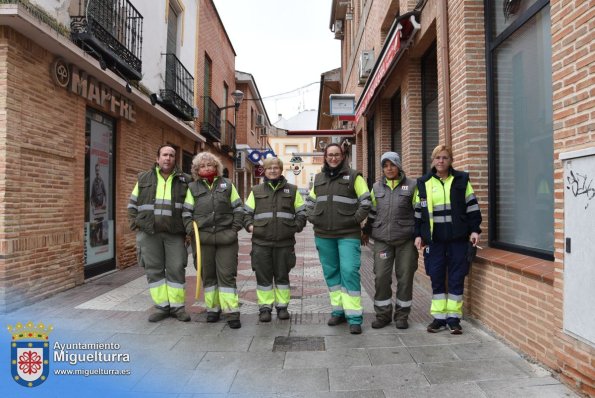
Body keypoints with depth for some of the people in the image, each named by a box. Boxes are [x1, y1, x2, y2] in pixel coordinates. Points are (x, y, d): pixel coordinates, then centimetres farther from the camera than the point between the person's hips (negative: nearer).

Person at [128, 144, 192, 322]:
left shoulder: (184, 181, 6)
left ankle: (177, 306, 12)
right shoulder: (144, 179, 9)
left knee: (176, 269, 0)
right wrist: (135, 225, 5)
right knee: (154, 269, 5)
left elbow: (191, 207, 8)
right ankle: (162, 306, 16)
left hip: (174, 233, -1)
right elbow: (132, 205, 15)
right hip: (149, 232, 1)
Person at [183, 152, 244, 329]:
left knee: (227, 275, -2)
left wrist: (236, 227, -1)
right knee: (208, 275, 10)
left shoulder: (227, 185, 10)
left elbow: (238, 207, 11)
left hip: (226, 237, -1)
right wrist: (190, 228, -3)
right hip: (203, 238, 1)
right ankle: (213, 308, 24)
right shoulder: (193, 187, 11)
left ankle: (232, 312, 2)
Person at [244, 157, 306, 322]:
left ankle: (282, 306, 22)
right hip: (261, 242, 0)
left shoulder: (292, 190, 9)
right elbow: (247, 211, 15)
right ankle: (265, 307, 16)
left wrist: (297, 226, -1)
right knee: (263, 276, 4)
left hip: (285, 242, 0)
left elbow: (301, 211, 12)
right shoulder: (256, 191, 10)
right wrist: (249, 225, -2)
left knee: (282, 275, 9)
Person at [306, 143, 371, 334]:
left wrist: (357, 219, -8)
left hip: (348, 234, -4)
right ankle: (338, 311, 23)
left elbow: (366, 201, 0)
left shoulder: (353, 176, 0)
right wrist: (312, 217, 10)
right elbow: (310, 200, 24)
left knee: (349, 272, -11)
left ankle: (354, 317, -3)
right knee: (331, 272, 10)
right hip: (323, 235, 5)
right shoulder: (318, 178, 13)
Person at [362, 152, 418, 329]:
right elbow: (372, 211, 18)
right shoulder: (377, 187, 11)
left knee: (405, 277, 5)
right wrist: (366, 232, 19)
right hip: (382, 240, 2)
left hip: (406, 240, -2)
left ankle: (402, 315, 21)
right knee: (381, 277, 1)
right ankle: (383, 314, 16)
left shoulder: (411, 185, 3)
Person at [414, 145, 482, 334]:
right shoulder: (423, 183, 7)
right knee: (436, 278, 4)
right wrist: (418, 235, 4)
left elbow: (472, 206, 6)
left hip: (458, 237, -1)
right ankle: (439, 317, 16)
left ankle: (454, 318, 14)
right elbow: (418, 212, 9)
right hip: (434, 239, 1)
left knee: (456, 278, 3)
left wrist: (474, 230, -1)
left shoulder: (461, 180, 5)